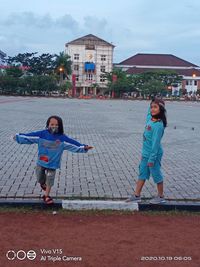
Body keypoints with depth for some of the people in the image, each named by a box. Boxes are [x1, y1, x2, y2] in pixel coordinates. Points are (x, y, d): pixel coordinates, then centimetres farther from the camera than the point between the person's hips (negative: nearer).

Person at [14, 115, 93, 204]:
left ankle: (46, 196, 26)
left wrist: (84, 147, -18)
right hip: (41, 162, 1)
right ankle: (43, 183, 53)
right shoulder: (41, 134, -9)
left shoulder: (62, 138, -10)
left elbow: (73, 143, -11)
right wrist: (18, 137, -3)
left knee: (50, 181, 5)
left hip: (53, 163, -1)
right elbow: (29, 136, -4)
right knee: (40, 178, 16)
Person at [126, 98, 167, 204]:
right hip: (145, 153, 8)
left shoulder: (158, 125, -21)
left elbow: (156, 142, -22)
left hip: (154, 154, -8)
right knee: (142, 173, 14)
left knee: (156, 174, 6)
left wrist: (152, 158, -21)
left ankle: (161, 197, 23)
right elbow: (149, 112, 27)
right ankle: (136, 195, 23)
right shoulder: (149, 118, 1)